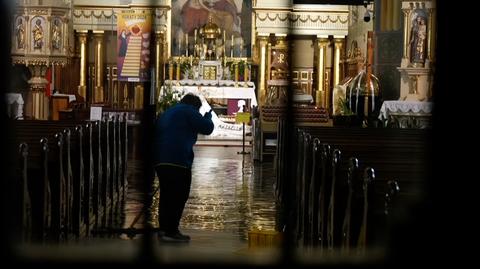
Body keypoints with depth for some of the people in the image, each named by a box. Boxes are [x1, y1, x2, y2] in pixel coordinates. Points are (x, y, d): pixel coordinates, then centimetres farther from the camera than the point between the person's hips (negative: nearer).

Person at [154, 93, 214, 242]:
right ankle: (171, 231, -9)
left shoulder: (166, 113, 26)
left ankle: (163, 229, 14)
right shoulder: (188, 111, 0)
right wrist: (208, 117, 15)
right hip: (178, 160, -9)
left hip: (160, 160, 9)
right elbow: (207, 128, -5)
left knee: (166, 196, 13)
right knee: (179, 197, -6)